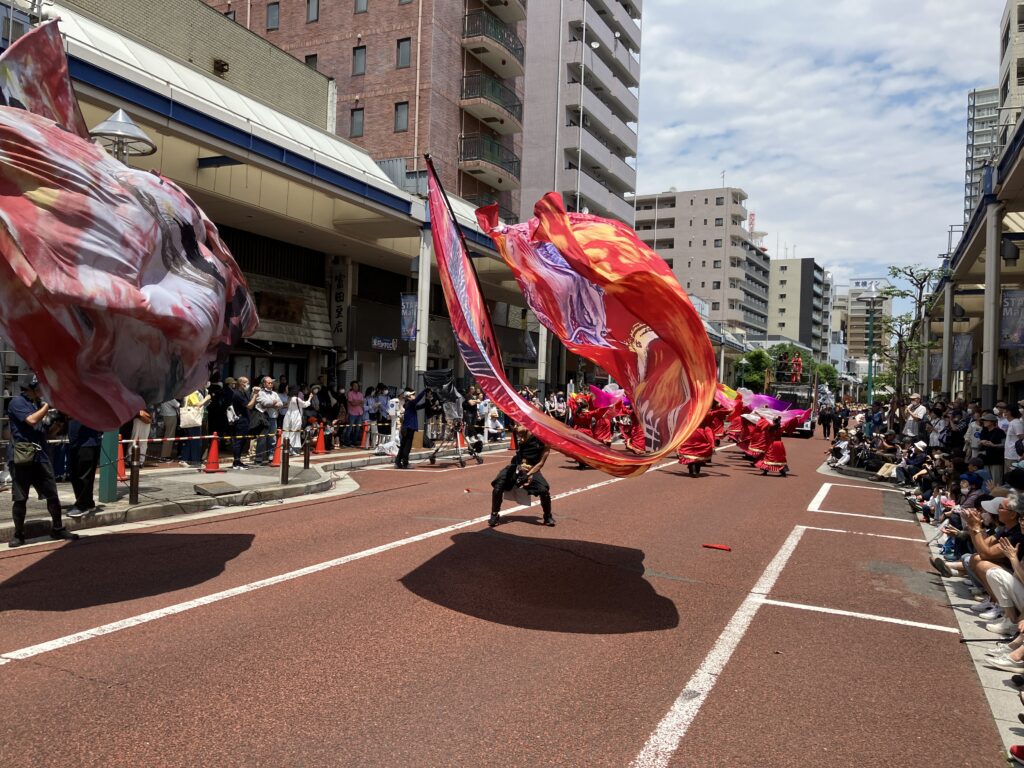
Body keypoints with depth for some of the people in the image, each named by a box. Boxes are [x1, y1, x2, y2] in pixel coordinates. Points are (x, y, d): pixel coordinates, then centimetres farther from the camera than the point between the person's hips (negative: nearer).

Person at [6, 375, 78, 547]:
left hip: (40, 456, 7)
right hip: (21, 457, -7)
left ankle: (57, 529, 17)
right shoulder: (17, 402, -5)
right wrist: (47, 405, -10)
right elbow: (32, 420, -19)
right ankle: (18, 534, 13)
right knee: (20, 498, 2)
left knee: (52, 494, 7)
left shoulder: (38, 404, 17)